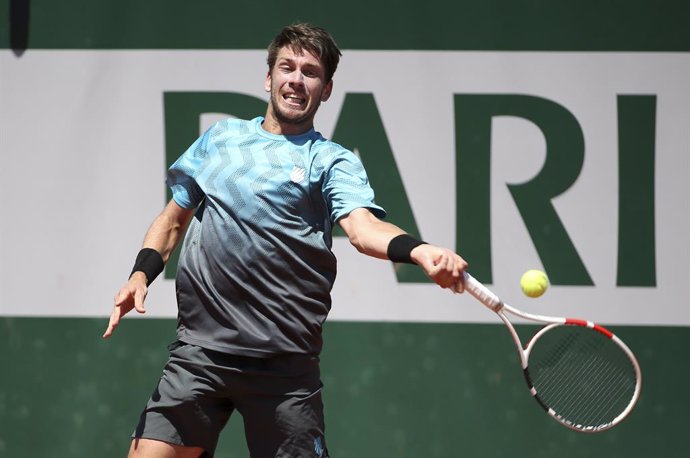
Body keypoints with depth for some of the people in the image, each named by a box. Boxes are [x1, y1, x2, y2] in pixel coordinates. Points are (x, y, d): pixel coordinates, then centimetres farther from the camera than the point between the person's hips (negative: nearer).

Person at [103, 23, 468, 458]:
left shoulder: (331, 161, 4)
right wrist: (143, 272, 7)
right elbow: (174, 218, 25)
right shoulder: (220, 137, 17)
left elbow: (363, 226, -14)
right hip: (200, 349, 3)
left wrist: (419, 250, -35)